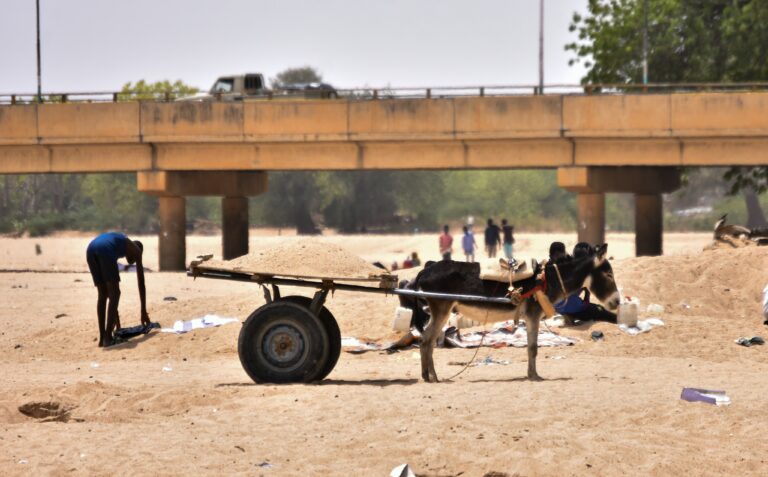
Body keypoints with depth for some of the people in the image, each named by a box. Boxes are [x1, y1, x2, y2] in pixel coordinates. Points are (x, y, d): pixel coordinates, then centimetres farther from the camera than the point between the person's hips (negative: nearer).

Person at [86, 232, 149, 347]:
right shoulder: (136, 250, 30)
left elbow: (110, 288, 45)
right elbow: (141, 283, 27)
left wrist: (115, 314, 48)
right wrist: (144, 312, 31)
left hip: (91, 249, 6)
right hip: (105, 249, -6)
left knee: (102, 295, 18)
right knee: (114, 293, 4)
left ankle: (102, 338, 15)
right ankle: (107, 337, -4)